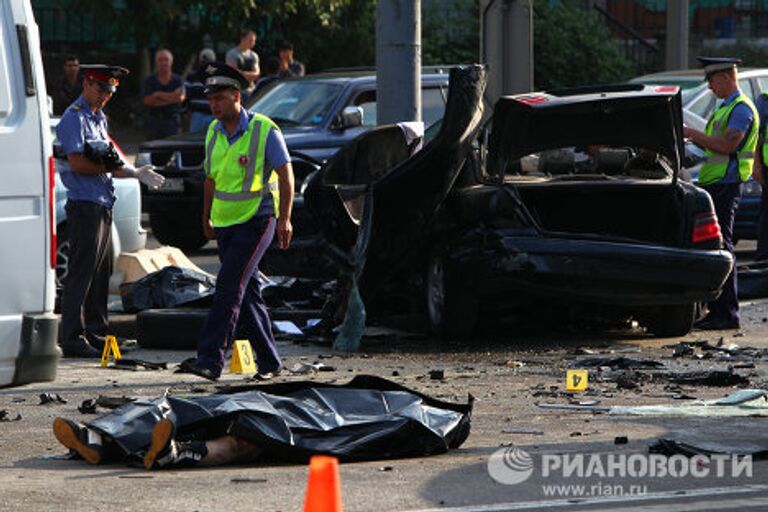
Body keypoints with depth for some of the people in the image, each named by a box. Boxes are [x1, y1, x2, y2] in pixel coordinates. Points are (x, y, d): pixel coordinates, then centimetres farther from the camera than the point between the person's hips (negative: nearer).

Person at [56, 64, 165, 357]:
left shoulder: (99, 119, 20)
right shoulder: (74, 118, -9)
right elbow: (77, 163, -17)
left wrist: (137, 174, 9)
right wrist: (108, 167, -7)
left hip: (102, 206, 9)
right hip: (84, 205, -9)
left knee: (100, 274, 12)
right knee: (81, 274, -10)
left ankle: (96, 333, 18)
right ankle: (73, 340, -9)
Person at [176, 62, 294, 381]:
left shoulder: (264, 130, -10)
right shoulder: (213, 132, 8)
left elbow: (285, 175, -9)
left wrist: (284, 219, -15)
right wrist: (206, 218, 22)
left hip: (256, 221, -7)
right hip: (225, 223, 7)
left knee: (230, 286, -17)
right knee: (247, 293, 8)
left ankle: (210, 359, -21)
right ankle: (269, 361, 16)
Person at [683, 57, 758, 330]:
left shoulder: (742, 108, -10)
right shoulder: (724, 108, 22)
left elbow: (727, 145, -22)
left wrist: (693, 133, -17)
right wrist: (692, 137, 12)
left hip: (725, 185, -10)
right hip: (712, 184, 10)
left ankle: (727, 313, -11)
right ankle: (717, 310, 12)